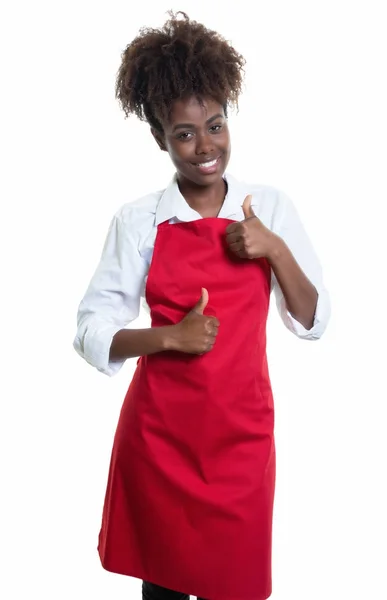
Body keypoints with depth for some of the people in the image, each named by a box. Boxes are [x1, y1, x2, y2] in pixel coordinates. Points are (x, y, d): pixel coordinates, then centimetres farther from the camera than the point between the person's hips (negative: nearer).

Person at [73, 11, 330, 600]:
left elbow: (312, 323, 2)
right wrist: (169, 336, -19)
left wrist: (276, 250, -13)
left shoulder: (270, 207, 0)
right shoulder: (138, 220, -4)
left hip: (242, 433, 1)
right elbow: (92, 334, -3)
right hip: (159, 432, -1)